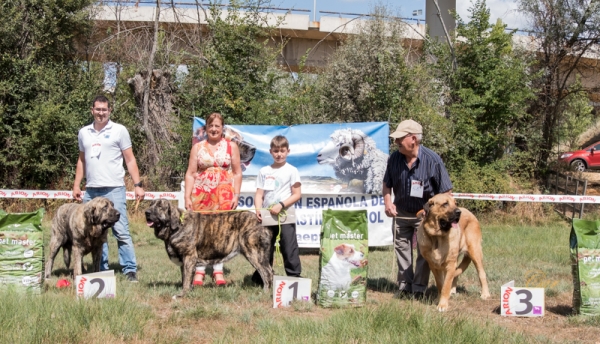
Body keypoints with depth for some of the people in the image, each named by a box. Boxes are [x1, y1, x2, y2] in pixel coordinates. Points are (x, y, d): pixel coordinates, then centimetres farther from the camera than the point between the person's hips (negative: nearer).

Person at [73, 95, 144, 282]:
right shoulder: (84, 132, 13)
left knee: (121, 231, -6)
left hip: (114, 189, -5)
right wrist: (76, 185, 11)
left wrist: (138, 185, -8)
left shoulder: (119, 130, 0)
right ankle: (102, 270, 15)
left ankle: (130, 270, -5)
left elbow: (130, 159, 0)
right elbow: (81, 160, 20)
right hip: (91, 190, 5)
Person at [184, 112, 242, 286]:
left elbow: (237, 173, 6)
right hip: (201, 195, 1)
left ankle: (218, 271, 5)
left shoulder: (231, 146, 7)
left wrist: (236, 195, -4)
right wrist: (187, 197, -2)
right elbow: (190, 174, 6)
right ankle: (199, 271, 2)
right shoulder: (198, 147, 9)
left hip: (224, 195, -1)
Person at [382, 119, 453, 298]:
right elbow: (387, 184, 7)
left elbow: (445, 191, -15)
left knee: (424, 252, 1)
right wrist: (388, 202, -9)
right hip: (401, 212, 4)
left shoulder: (432, 160, -21)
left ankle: (419, 289, 12)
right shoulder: (394, 159, -10)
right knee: (402, 250, 11)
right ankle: (404, 287, 23)